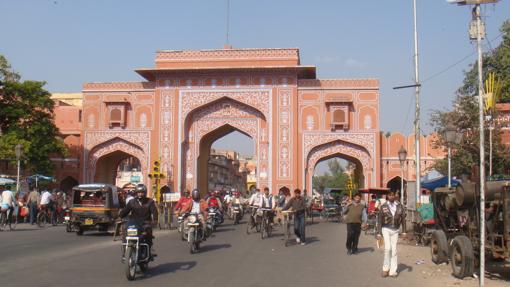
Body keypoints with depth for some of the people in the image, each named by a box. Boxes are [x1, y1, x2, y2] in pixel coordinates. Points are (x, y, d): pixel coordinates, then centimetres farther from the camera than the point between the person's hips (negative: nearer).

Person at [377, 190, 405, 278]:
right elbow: (380, 220, 1)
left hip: (395, 230, 2)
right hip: (386, 229, -2)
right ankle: (385, 269, -1)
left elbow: (403, 217, 7)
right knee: (388, 248, -16)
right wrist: (379, 233, -2)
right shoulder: (383, 206, -1)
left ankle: (393, 271, 10)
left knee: (394, 250, 3)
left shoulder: (399, 206, 3)